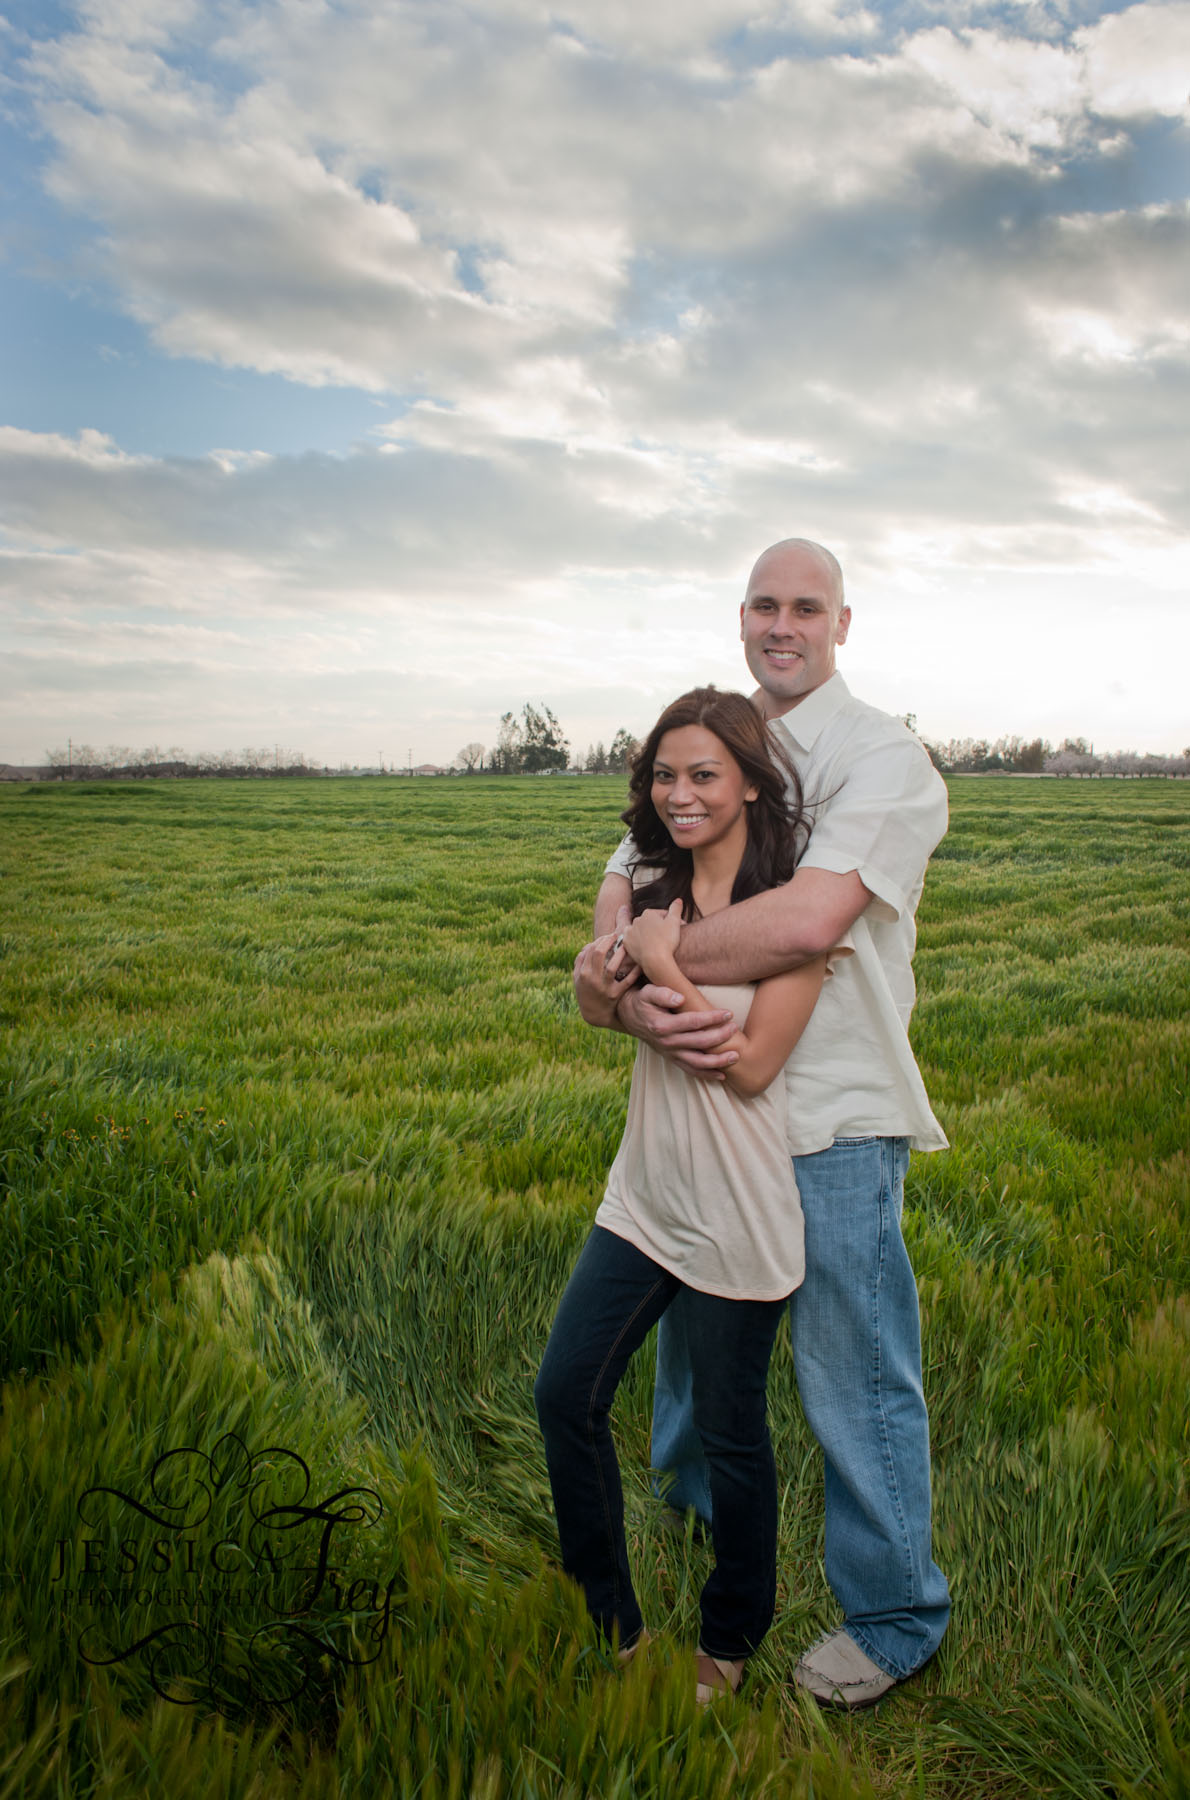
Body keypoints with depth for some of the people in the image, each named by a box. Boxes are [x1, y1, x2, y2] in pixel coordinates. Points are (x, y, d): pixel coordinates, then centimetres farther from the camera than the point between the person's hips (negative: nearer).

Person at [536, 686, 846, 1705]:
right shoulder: (655, 888, 5)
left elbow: (753, 1063, -19)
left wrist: (660, 964, -18)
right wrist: (613, 968, 0)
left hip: (738, 1215, -6)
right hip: (646, 1193, 7)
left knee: (730, 1432, 11)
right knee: (565, 1398, 10)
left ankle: (731, 1642, 38)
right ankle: (607, 1622, 33)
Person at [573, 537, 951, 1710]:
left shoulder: (881, 757, -13)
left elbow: (807, 920, -28)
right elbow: (619, 896, 2)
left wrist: (625, 974, -21)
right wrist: (638, 1004, -21)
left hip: (832, 1121, -7)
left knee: (853, 1372, 5)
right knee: (692, 1310, 25)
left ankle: (895, 1617, 28)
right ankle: (688, 1501, 54)